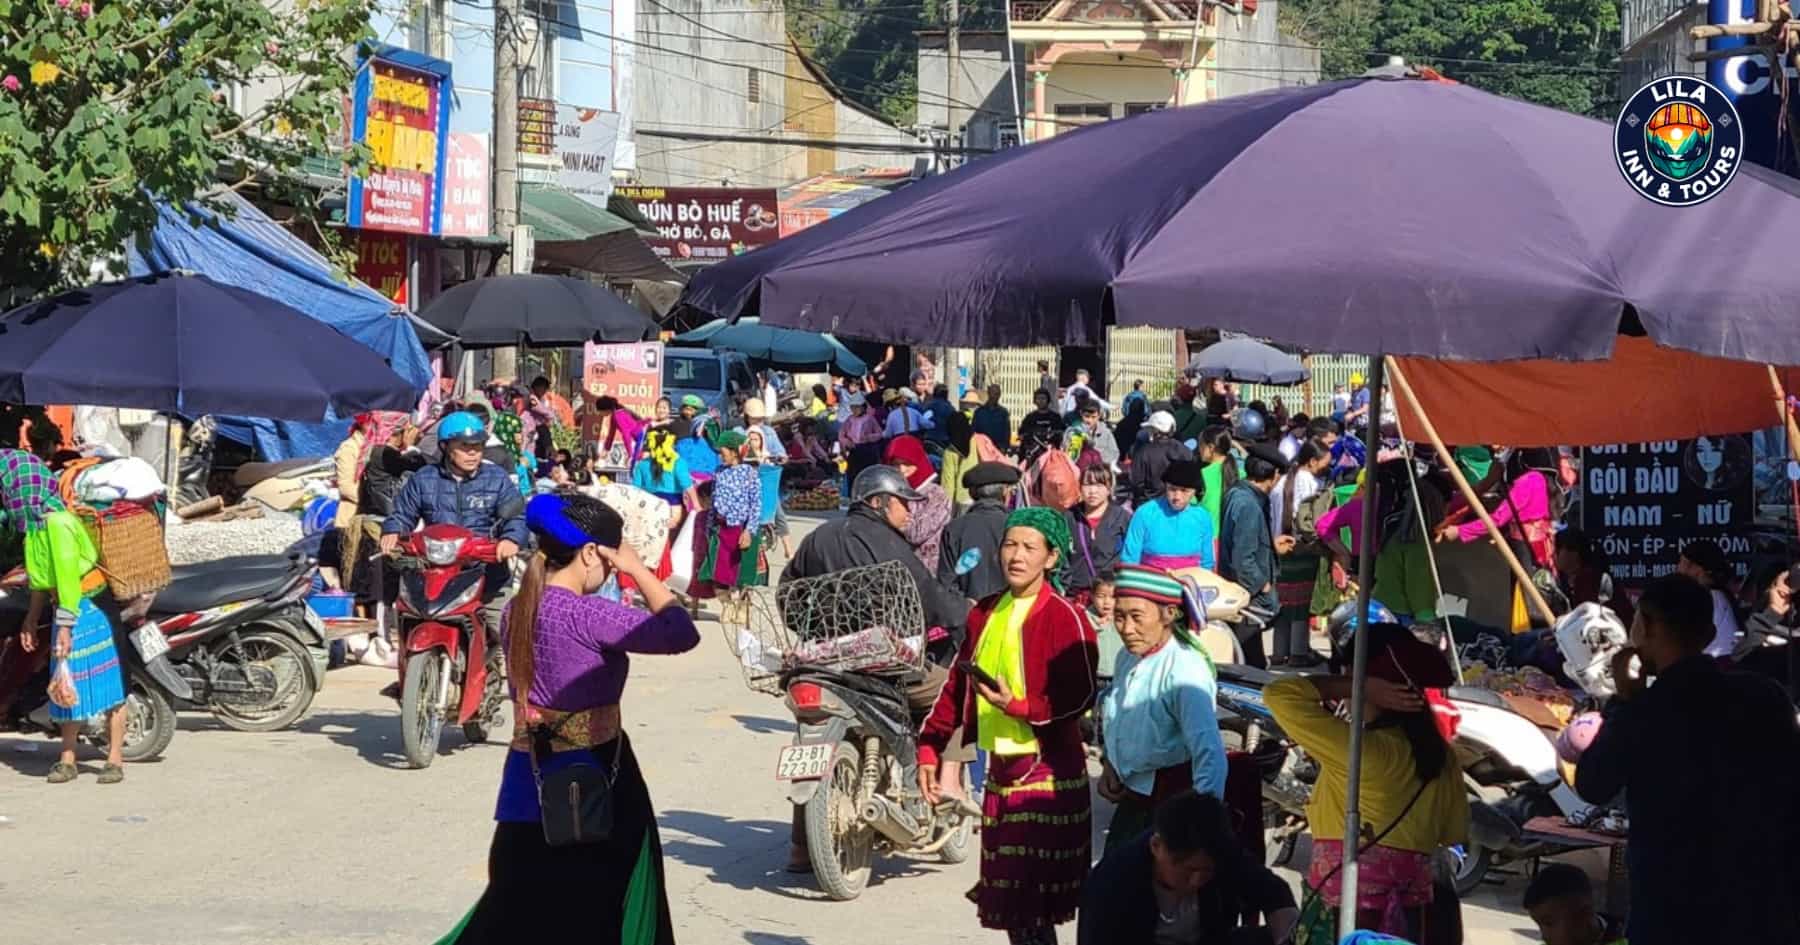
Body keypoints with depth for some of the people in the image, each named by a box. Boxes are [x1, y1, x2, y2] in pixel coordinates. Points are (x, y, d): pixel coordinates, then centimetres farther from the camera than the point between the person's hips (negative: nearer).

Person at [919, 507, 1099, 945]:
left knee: (1031, 902, -10)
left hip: (1048, 773, -7)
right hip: (1000, 769, 7)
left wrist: (1019, 707, -26)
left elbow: (1080, 697, -15)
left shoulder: (1064, 617, -10)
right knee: (1005, 900, 11)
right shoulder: (986, 613, 13)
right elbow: (957, 685, 17)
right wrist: (930, 749, 13)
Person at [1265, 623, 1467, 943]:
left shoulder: (1358, 748, -16)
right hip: (1413, 898, 7)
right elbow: (1454, 835, 11)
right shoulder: (1439, 755, 6)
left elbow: (1277, 693, -17)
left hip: (1349, 901, -7)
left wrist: (1361, 688, -13)